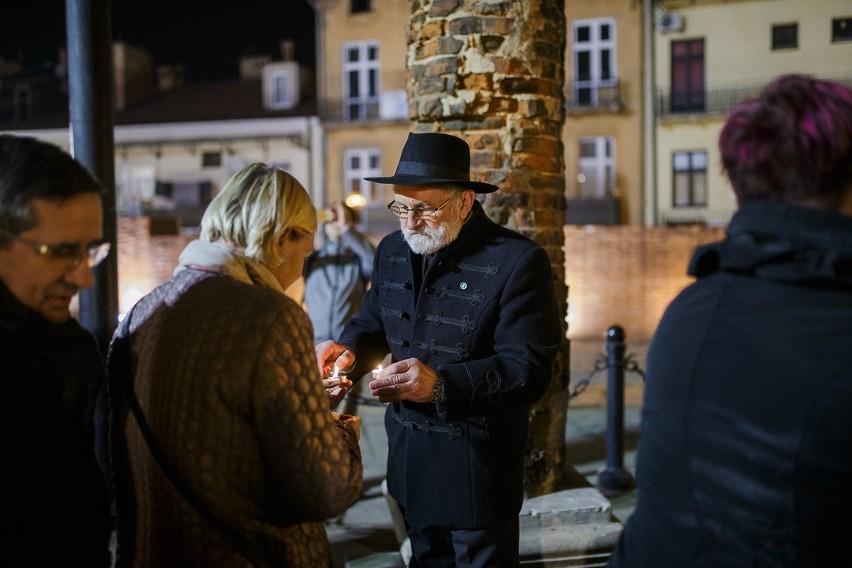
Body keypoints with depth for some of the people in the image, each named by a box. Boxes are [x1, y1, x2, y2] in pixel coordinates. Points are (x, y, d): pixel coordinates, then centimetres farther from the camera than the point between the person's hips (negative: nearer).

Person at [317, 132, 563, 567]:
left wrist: (442, 384, -31)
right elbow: (372, 322, 18)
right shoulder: (392, 251, 5)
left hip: (476, 462, -6)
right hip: (407, 452, 6)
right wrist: (347, 349, -5)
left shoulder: (518, 261, -16)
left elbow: (529, 369, -19)